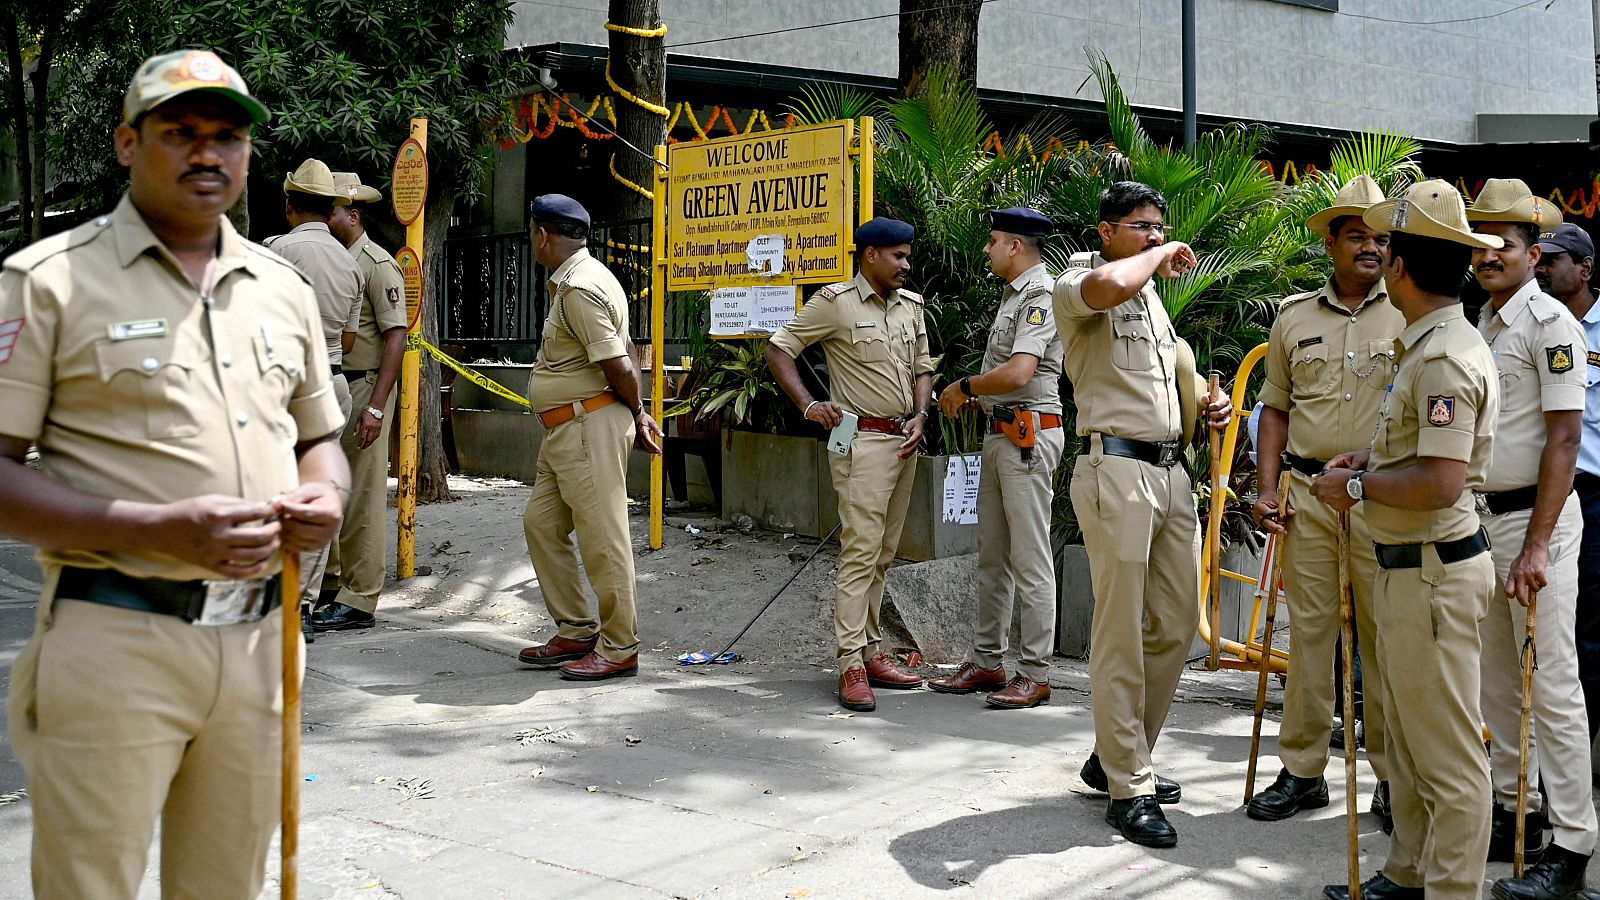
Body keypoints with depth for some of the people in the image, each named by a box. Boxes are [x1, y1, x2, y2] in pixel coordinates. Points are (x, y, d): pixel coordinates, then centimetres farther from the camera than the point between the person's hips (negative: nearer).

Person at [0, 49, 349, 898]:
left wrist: (326, 498, -1)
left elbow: (319, 439, 24)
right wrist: (159, 530, -21)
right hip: (114, 640, -5)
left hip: (259, 636, 5)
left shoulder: (284, 287, 14)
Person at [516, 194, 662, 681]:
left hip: (590, 425, -11)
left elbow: (619, 365, -21)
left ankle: (619, 649, 3)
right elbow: (625, 351, 20)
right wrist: (639, 413, 18)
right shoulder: (572, 280, 17)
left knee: (603, 538, -5)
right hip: (566, 430, 11)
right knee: (542, 524, 15)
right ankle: (576, 633, 22)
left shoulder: (580, 288, -18)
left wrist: (636, 414, -4)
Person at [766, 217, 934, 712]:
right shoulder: (835, 302, -6)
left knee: (883, 554, 11)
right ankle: (851, 664, -9)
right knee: (860, 551, -11)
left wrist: (920, 416, 5)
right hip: (863, 440, -7)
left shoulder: (912, 305, 14)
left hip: (905, 440, 7)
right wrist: (808, 404, -13)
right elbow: (778, 347, -4)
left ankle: (872, 653, 18)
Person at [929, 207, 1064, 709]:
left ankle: (1035, 674, -1)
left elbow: (1018, 373, -25)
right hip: (1000, 434, 10)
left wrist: (964, 386, -11)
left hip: (1030, 435, -10)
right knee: (992, 555, 14)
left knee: (1029, 560, -6)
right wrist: (972, 397, 7)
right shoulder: (1012, 294, 18)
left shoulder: (1041, 296, -13)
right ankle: (987, 663, 22)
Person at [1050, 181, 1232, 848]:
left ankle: (1117, 756, 25)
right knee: (1121, 633, -6)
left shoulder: (1153, 299, 23)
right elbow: (1107, 284, -32)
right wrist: (1163, 255, -13)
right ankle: (1130, 790, 0)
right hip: (1117, 470, -9)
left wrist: (1209, 408, 13)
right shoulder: (1076, 286, -5)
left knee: (1176, 625, 12)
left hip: (1171, 469, 9)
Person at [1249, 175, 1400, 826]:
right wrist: (1268, 487, 5)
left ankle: (1395, 775, 11)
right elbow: (1277, 407, 15)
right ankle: (1302, 771, 14)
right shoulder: (1295, 316, 12)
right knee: (1308, 631, 5)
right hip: (1307, 491, 2)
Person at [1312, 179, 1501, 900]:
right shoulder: (1432, 344, 14)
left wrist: (1358, 485, -14)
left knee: (1446, 753, -2)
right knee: (1407, 738, 19)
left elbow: (1440, 483, -28)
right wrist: (1366, 459, 11)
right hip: (1407, 567, 11)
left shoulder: (1444, 358, -20)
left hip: (1433, 573, -11)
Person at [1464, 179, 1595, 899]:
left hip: (1535, 516, -8)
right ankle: (1516, 812, 24)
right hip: (1481, 514, 9)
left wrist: (1536, 544, -21)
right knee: (1497, 678, 13)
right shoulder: (1479, 326, 14)